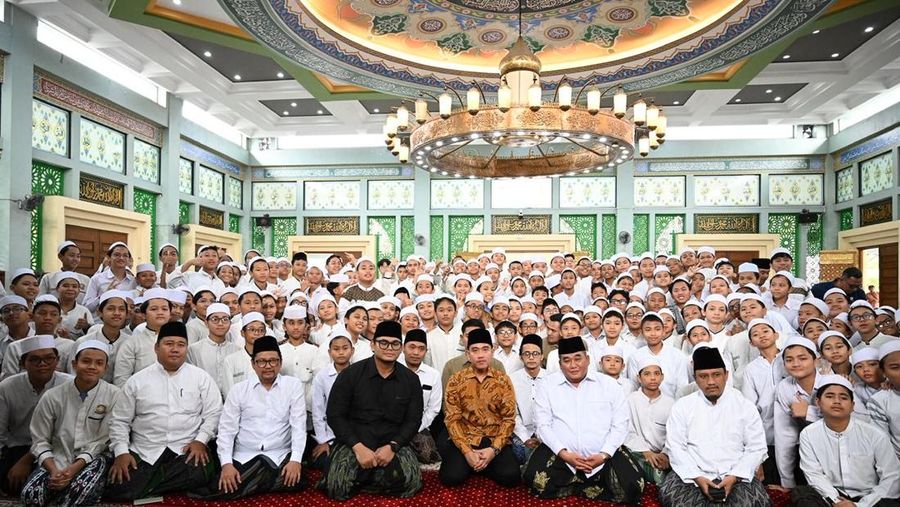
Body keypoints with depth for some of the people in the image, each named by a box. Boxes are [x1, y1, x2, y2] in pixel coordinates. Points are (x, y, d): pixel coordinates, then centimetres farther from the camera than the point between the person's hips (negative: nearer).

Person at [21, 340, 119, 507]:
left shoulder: (113, 396, -7)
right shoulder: (52, 396, 0)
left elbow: (102, 441, -7)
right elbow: (40, 441, 1)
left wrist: (75, 468, -19)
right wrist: (54, 471, -15)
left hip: (93, 460, -1)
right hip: (56, 460, 1)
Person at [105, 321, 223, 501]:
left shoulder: (201, 377, 4)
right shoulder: (136, 380, 8)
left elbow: (213, 413, 2)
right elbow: (120, 421, 9)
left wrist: (200, 440, -12)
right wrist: (121, 452, -4)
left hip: (187, 450, 0)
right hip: (144, 453, 1)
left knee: (201, 474, -30)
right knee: (119, 490, -23)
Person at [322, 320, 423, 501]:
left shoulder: (411, 379, 2)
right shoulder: (351, 374, -4)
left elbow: (413, 420, 2)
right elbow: (335, 415, -6)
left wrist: (392, 446, -14)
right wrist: (358, 447, -17)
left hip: (393, 444, 2)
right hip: (354, 443, -2)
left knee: (411, 483, -21)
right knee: (337, 488, -22)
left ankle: (360, 481, 4)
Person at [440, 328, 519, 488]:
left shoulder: (503, 380, 1)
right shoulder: (456, 380, -2)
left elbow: (509, 419, -1)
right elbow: (452, 419, -4)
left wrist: (494, 449, -15)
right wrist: (467, 452, -17)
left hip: (494, 441, 1)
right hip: (464, 440, -1)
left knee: (510, 476, -23)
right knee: (451, 477, -24)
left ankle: (479, 463, 7)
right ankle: (468, 461, 8)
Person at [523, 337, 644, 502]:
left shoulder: (609, 384, 5)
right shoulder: (547, 385, 4)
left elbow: (620, 424, 2)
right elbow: (543, 425, -1)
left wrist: (604, 455, -12)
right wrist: (563, 453, -15)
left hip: (603, 454, 1)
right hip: (560, 453, 0)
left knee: (631, 487, -21)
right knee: (537, 482, -24)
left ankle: (572, 487, 0)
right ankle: (592, 487, -2)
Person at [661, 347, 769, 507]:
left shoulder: (744, 405, 7)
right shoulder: (682, 406, 5)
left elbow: (756, 447, 3)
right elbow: (676, 447, 0)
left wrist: (734, 477, -11)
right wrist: (697, 477, -15)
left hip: (736, 476, 0)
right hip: (694, 474, 0)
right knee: (669, 493, -28)